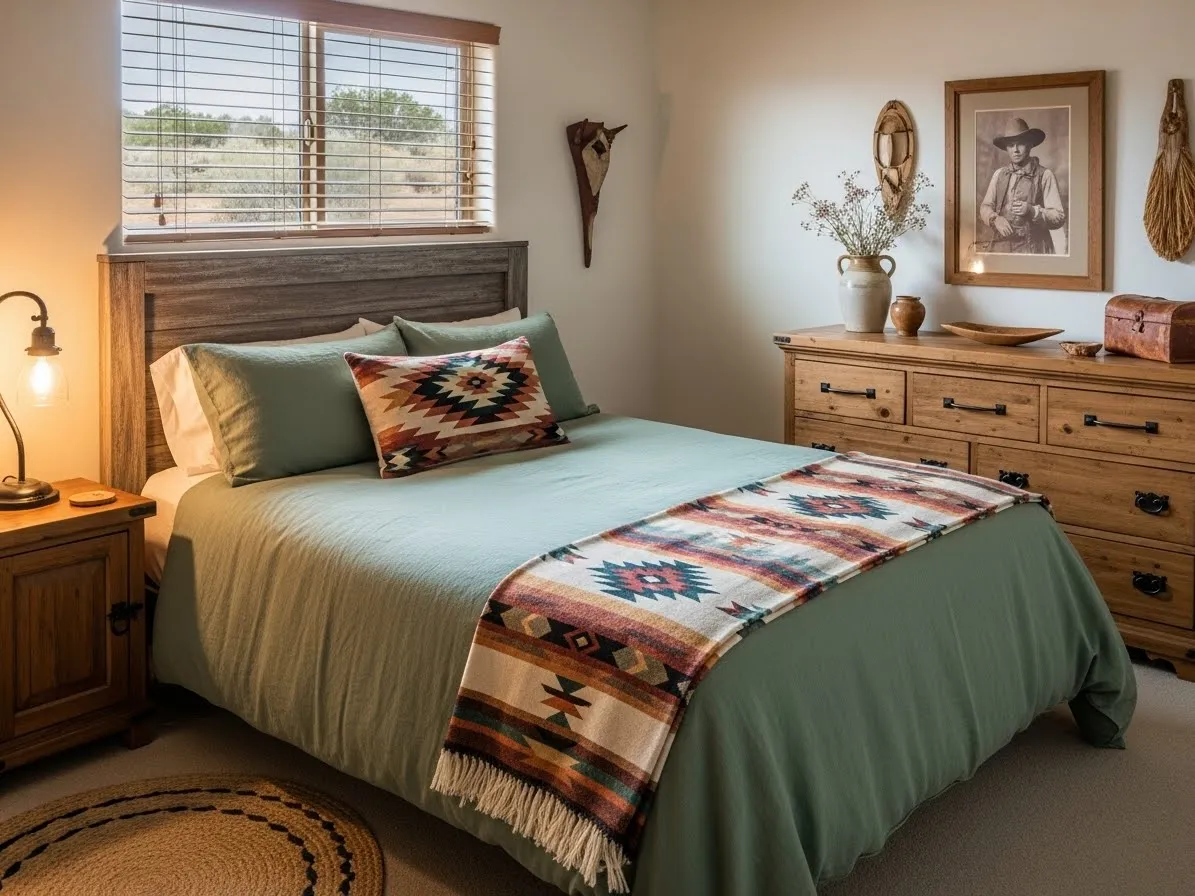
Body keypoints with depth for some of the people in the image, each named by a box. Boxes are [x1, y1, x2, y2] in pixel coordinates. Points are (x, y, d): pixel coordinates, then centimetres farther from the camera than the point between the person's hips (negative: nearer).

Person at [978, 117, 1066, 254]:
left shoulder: (1045, 175, -2)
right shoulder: (999, 174, 10)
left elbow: (1059, 218, -3)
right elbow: (985, 207, 13)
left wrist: (1032, 211, -19)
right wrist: (995, 219, -8)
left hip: (1032, 248, -3)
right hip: (1001, 246, 3)